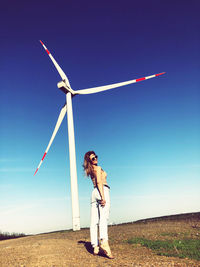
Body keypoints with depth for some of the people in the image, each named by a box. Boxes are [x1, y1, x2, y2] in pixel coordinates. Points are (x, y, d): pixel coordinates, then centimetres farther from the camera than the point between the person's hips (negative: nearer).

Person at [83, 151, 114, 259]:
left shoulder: (90, 170, 23)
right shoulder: (98, 168, 0)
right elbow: (99, 182, -14)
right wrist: (103, 197, -20)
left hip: (94, 193, 9)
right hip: (102, 191, -9)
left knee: (94, 221, 2)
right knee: (103, 218, -25)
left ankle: (95, 247, 1)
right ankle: (104, 242, -42)